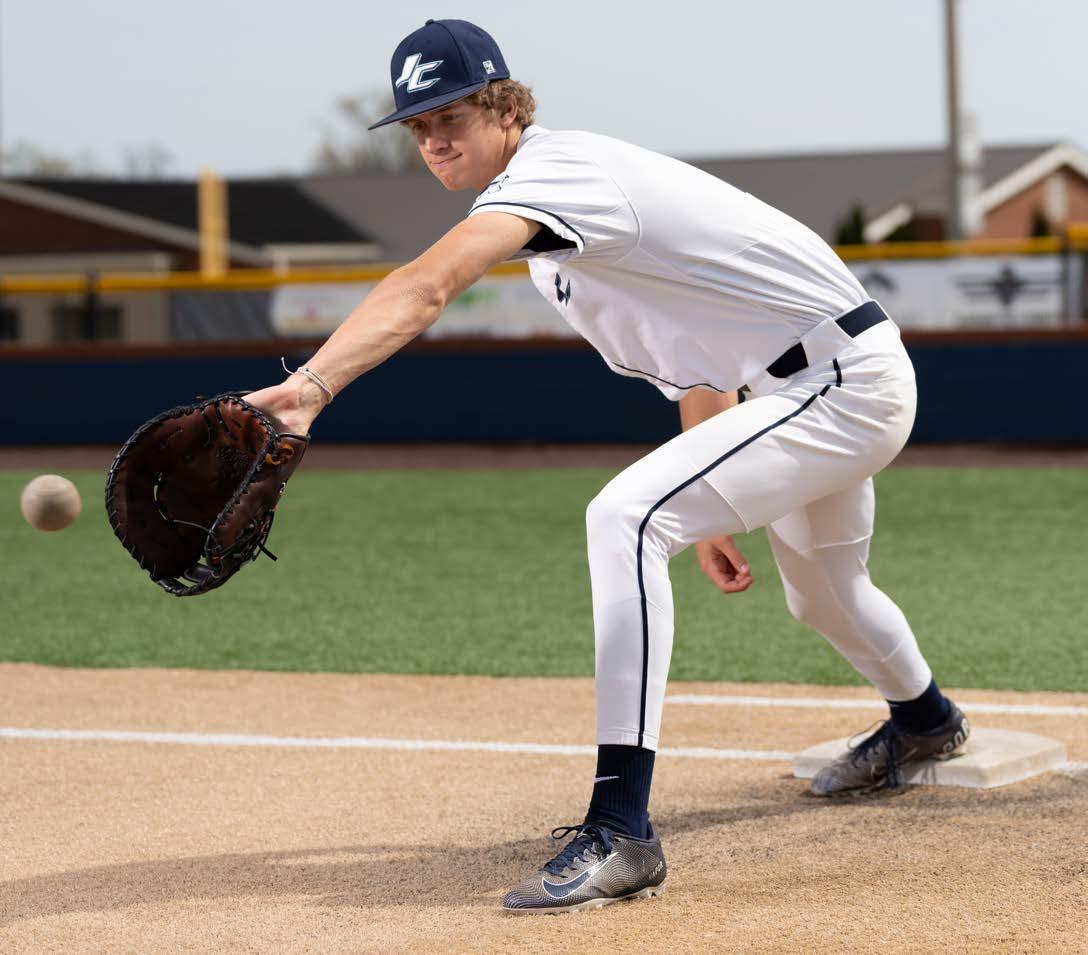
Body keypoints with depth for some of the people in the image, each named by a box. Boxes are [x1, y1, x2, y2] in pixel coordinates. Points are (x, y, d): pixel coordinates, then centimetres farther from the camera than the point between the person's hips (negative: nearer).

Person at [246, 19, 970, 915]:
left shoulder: (555, 172, -24)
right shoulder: (560, 195, 8)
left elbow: (425, 288, -43)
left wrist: (311, 385, -57)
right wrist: (710, 513, 18)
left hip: (847, 382, -11)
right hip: (819, 383, 11)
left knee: (626, 517, -28)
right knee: (822, 593, 34)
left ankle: (621, 833, -30)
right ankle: (923, 720, 67)